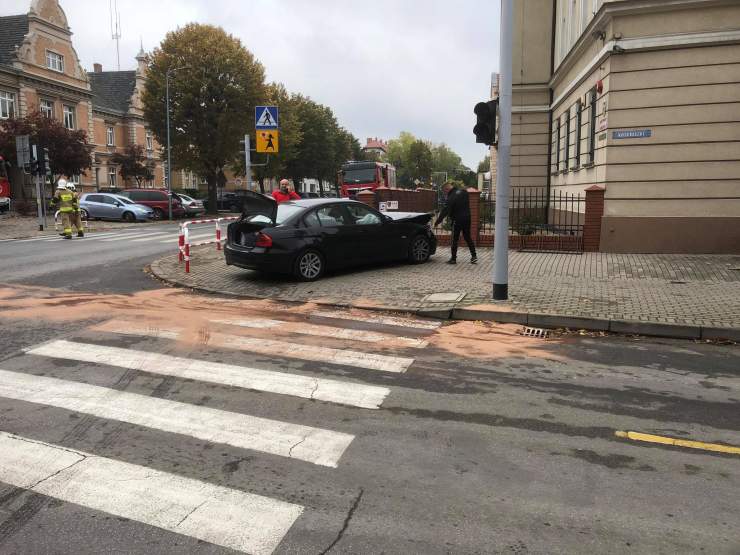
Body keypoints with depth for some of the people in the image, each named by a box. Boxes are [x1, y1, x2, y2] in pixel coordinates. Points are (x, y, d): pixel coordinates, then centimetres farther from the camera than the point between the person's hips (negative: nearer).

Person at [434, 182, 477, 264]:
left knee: (455, 239, 1)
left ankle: (453, 259, 4)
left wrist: (438, 221, -14)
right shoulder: (464, 192, 7)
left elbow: (445, 210, -18)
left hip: (457, 220, -7)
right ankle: (474, 256, 12)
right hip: (467, 218, 7)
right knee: (468, 237, 14)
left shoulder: (452, 197, -16)